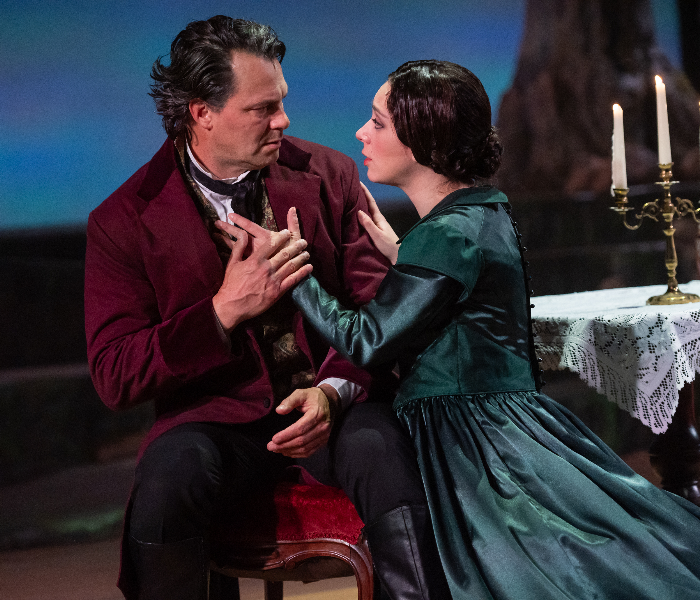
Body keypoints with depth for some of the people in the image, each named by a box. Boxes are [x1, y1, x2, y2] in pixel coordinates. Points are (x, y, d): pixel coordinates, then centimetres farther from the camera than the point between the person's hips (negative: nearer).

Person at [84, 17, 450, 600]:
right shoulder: (124, 220, -1)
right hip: (218, 417, -1)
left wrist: (333, 390, -17)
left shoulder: (330, 175, 7)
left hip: (334, 404, 1)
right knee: (172, 471, -33)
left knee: (385, 449, -33)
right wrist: (225, 310, -19)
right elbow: (114, 376, -6)